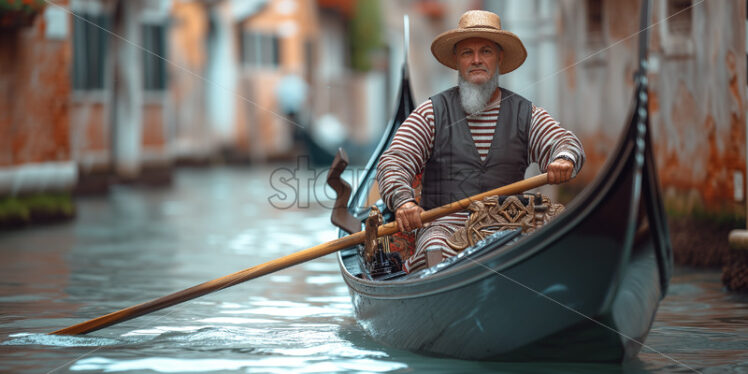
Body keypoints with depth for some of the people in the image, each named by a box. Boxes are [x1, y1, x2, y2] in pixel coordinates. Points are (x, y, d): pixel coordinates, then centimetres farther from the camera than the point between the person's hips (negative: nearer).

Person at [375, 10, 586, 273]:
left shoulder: (525, 114, 16)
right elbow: (393, 162, 0)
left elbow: (566, 142, 4)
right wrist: (402, 200, -23)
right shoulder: (432, 113, 10)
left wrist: (564, 160, -23)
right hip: (444, 224, -2)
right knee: (435, 252, -37)